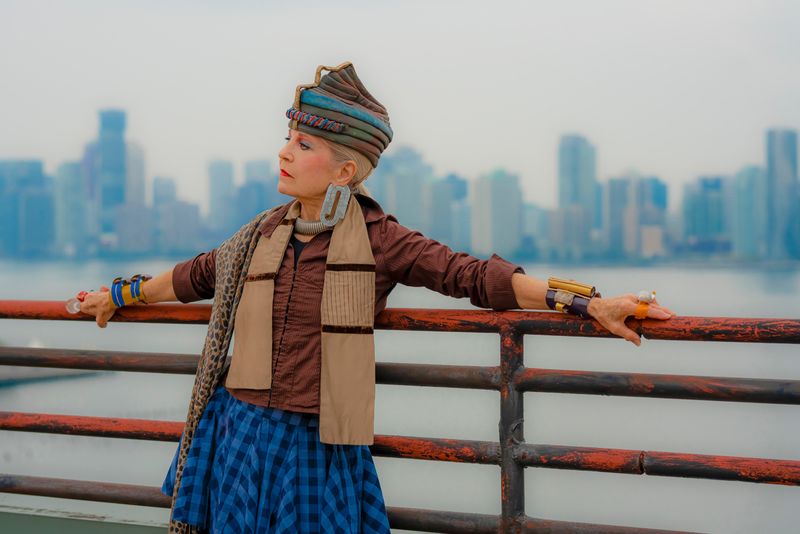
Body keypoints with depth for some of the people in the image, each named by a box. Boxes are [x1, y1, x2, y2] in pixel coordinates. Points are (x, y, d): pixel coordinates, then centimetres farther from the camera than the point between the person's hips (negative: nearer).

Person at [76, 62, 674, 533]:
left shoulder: (377, 238, -8)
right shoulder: (265, 234, 5)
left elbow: (474, 275, -14)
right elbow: (196, 277, 21)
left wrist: (588, 303, -21)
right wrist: (121, 294, 33)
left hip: (319, 444, -4)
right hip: (244, 435, 4)